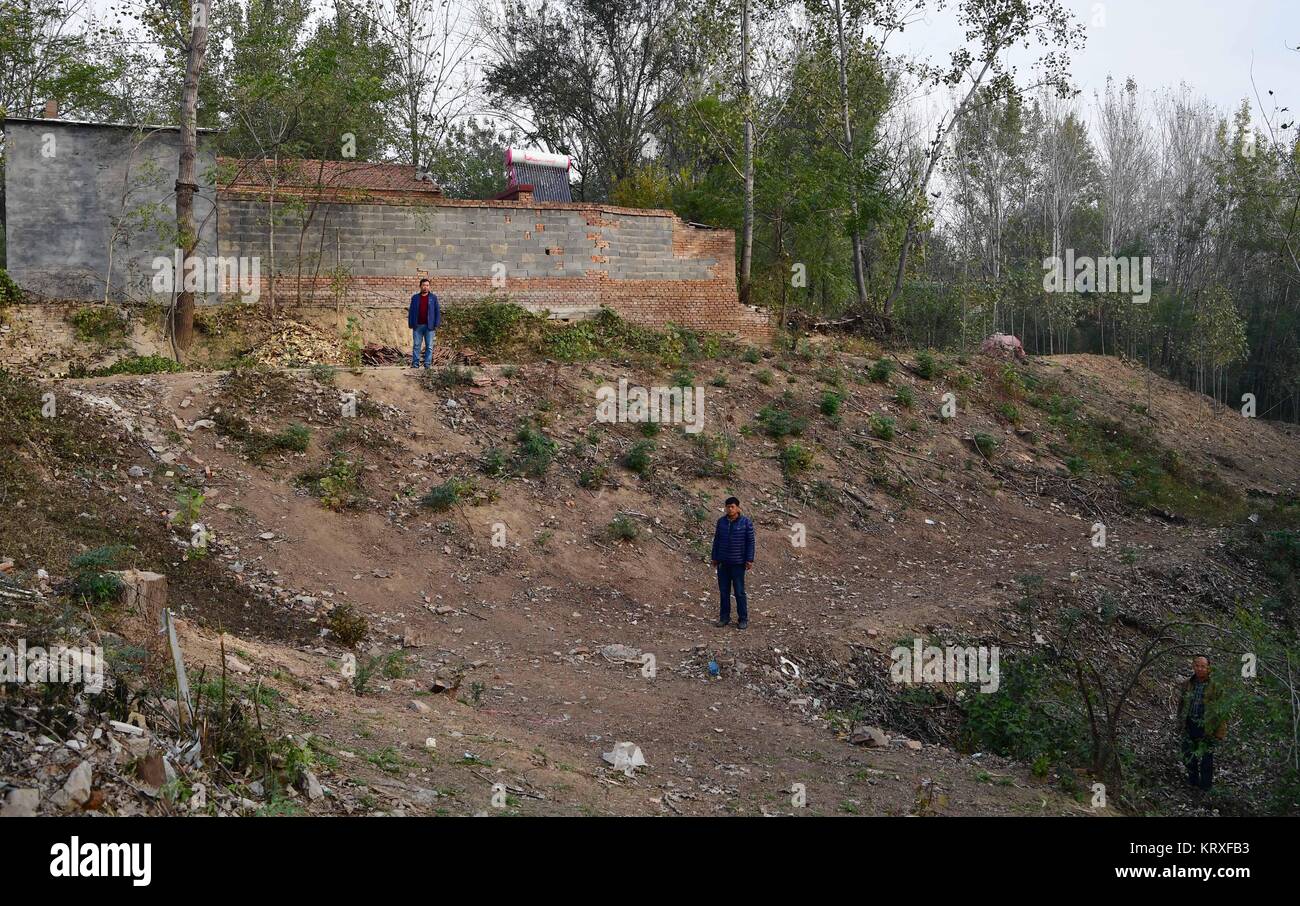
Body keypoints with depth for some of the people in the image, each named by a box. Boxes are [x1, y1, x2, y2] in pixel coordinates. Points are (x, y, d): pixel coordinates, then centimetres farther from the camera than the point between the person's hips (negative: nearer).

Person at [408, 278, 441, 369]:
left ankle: (427, 365, 2)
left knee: (429, 346, -1)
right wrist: (410, 324, 3)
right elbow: (411, 312, 11)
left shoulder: (433, 298, 6)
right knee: (416, 345, 0)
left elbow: (437, 312, 4)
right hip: (418, 326, 1)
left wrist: (436, 325, -4)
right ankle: (415, 364, 2)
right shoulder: (415, 298, 10)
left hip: (429, 326, -1)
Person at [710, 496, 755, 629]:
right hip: (723, 563, 4)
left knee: (739, 592, -1)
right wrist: (714, 558, 10)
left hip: (738, 563, -4)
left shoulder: (746, 522, -6)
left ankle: (743, 619, 7)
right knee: (724, 591, 8)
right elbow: (717, 540, 11)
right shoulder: (721, 522, 5)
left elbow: (750, 542, -6)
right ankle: (724, 617, 17)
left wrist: (750, 560, -10)